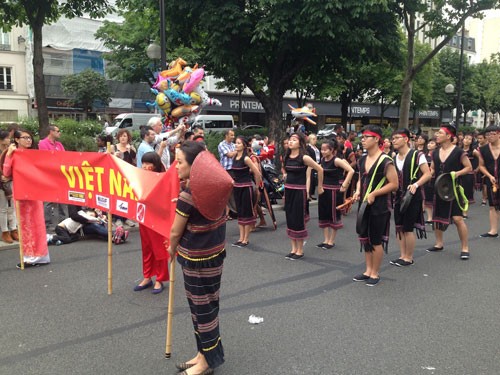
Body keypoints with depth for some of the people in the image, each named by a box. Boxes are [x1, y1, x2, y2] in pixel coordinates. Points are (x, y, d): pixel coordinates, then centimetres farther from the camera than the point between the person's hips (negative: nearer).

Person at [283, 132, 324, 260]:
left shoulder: (304, 157, -12)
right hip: (288, 190, 7)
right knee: (290, 219, 9)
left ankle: (300, 250, 11)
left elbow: (320, 169, -7)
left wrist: (320, 187, 0)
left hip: (299, 191, -6)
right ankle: (294, 248, 20)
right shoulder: (286, 157, 6)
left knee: (299, 220, -1)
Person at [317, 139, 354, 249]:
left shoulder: (336, 160, -15)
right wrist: (321, 184, 14)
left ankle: (331, 241, 13)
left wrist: (344, 185, -21)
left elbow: (351, 171, -21)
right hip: (323, 190, 7)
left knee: (334, 215, 3)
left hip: (334, 190, -7)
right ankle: (326, 240, 20)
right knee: (323, 215, 10)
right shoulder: (322, 160, 4)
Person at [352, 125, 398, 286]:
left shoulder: (386, 161, -15)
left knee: (376, 240, 4)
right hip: (364, 204, 8)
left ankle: (375, 273, 18)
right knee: (364, 238, 14)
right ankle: (368, 270, 28)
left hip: (379, 206, -8)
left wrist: (374, 194, -19)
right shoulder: (362, 159, 8)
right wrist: (358, 191, 1)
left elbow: (394, 184, -15)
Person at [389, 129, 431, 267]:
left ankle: (409, 258, 11)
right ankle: (403, 255, 21)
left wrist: (416, 184, -25)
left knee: (408, 228, -2)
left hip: (412, 196, -7)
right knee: (399, 227, 9)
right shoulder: (394, 158, 9)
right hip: (399, 196, 7)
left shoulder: (417, 155, -10)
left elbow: (428, 174, -12)